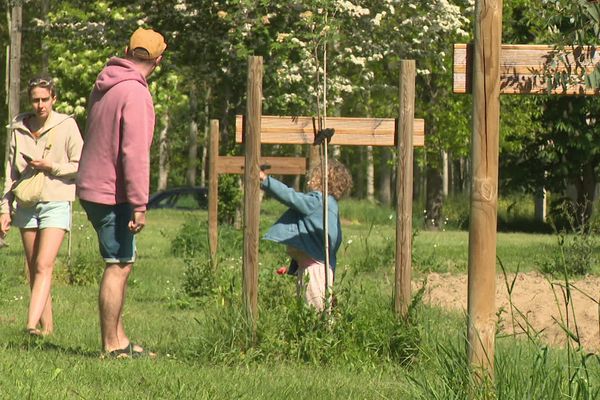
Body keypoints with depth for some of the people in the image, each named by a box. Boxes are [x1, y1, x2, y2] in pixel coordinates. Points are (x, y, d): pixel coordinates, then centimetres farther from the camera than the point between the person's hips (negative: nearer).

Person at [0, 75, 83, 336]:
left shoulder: (66, 126, -3)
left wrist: (52, 167, -14)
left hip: (56, 204, -5)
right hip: (26, 204, 5)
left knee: (44, 265, -16)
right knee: (33, 269, 6)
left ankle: (33, 323, -27)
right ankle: (46, 325, 13)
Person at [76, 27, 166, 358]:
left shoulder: (103, 86, 11)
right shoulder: (134, 93, -17)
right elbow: (134, 153, -22)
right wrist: (139, 204, -21)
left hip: (92, 187, 9)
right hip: (113, 194, -9)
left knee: (121, 264, 16)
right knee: (119, 266, -4)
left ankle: (118, 338, 19)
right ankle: (111, 346, -2)